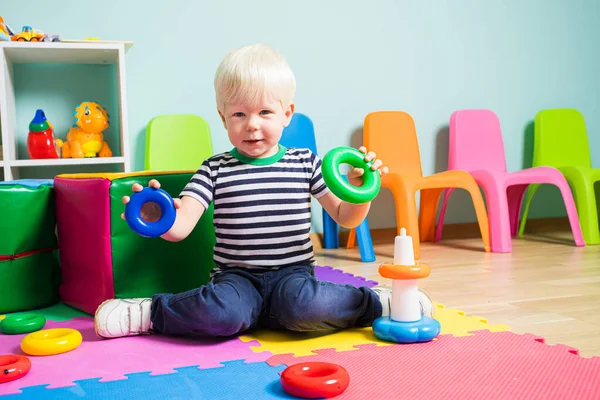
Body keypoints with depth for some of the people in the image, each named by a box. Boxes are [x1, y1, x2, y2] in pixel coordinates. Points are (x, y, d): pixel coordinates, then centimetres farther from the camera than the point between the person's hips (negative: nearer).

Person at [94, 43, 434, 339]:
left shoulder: (306, 163, 5)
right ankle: (149, 313, -8)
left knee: (303, 307, -34)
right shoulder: (215, 171, 1)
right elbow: (180, 228, -11)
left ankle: (376, 302, -9)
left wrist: (360, 189, -13)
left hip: (293, 275, 1)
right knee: (223, 313, -33)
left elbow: (346, 218, 8)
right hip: (237, 278, 0)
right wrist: (159, 218, -34)